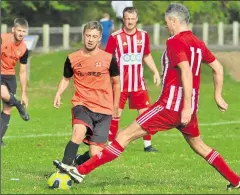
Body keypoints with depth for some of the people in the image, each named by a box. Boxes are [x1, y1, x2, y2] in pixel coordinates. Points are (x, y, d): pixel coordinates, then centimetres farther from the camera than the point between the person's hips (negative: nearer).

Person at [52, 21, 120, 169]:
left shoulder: (108, 59, -1)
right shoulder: (72, 59, 2)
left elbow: (116, 83, 13)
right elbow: (66, 78, 21)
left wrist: (115, 107, 17)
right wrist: (59, 93, 3)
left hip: (104, 110, 0)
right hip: (82, 105, 0)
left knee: (95, 154, -7)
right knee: (79, 133, -34)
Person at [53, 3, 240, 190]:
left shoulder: (175, 42, -12)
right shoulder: (198, 43, 12)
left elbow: (186, 72, -24)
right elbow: (218, 68, 20)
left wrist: (186, 107, -26)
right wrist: (218, 95, 28)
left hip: (170, 105, -8)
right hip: (189, 106, 8)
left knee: (126, 136, -8)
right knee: (199, 146, 26)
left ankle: (81, 171, -10)